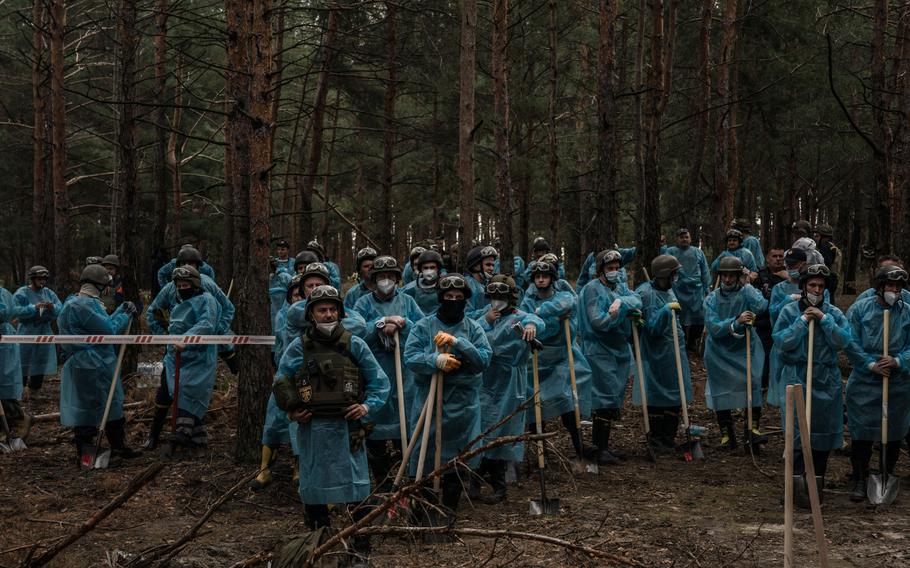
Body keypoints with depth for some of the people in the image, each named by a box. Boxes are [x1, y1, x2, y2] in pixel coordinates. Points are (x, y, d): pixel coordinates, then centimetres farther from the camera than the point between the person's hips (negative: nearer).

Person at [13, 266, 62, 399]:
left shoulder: (49, 293, 8)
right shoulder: (21, 293, -6)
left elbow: (60, 310, 1)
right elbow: (17, 311, -18)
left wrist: (52, 307, -20)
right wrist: (34, 307, -26)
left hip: (44, 332, 5)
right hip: (27, 332, -5)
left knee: (41, 362, 8)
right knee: (24, 363, -2)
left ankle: (35, 387, 23)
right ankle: (22, 388, 8)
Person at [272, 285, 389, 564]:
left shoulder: (354, 345, 1)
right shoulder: (298, 347, 2)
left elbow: (379, 382, 8)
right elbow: (280, 383, 13)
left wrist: (368, 405, -8)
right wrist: (291, 411, -1)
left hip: (347, 427, -1)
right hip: (311, 428, 1)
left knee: (355, 489, -1)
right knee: (313, 489, 9)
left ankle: (361, 548, 11)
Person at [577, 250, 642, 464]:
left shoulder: (620, 286, 13)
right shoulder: (593, 289, -9)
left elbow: (637, 300, -6)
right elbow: (598, 322, -19)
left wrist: (621, 301, -24)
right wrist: (626, 309, -17)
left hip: (621, 350, 8)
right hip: (600, 351, -8)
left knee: (616, 398, 12)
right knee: (606, 399, -11)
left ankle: (603, 444, 21)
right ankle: (601, 449, -7)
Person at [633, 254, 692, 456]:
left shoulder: (669, 291, 9)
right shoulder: (645, 293, -17)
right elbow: (652, 328, -20)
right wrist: (667, 309, -28)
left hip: (675, 354, 8)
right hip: (657, 354, -8)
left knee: (675, 398, 10)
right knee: (657, 400, 2)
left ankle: (669, 440, 20)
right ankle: (656, 442, 12)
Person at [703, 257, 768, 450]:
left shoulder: (746, 292, -2)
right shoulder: (712, 299, 0)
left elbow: (761, 306, -24)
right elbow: (714, 328, -13)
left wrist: (747, 285, -13)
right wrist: (736, 322, -26)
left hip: (745, 349, -1)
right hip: (720, 352, 1)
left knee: (753, 383, -19)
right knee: (722, 391, 3)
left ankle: (752, 428, -13)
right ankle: (726, 434, 16)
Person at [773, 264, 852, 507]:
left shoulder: (834, 313, 5)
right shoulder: (789, 311, 1)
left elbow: (843, 341, -8)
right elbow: (780, 342, -10)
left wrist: (824, 319, -14)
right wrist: (803, 321, -13)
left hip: (827, 380, 3)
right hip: (797, 379, -2)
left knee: (824, 430, 7)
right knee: (798, 431, -7)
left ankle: (818, 479, 20)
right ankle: (798, 483, -2)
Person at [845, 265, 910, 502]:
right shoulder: (860, 309, -3)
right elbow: (851, 343, -6)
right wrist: (871, 365, -14)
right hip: (864, 382, -2)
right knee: (861, 433, -1)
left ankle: (887, 478, 26)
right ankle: (859, 480, 10)